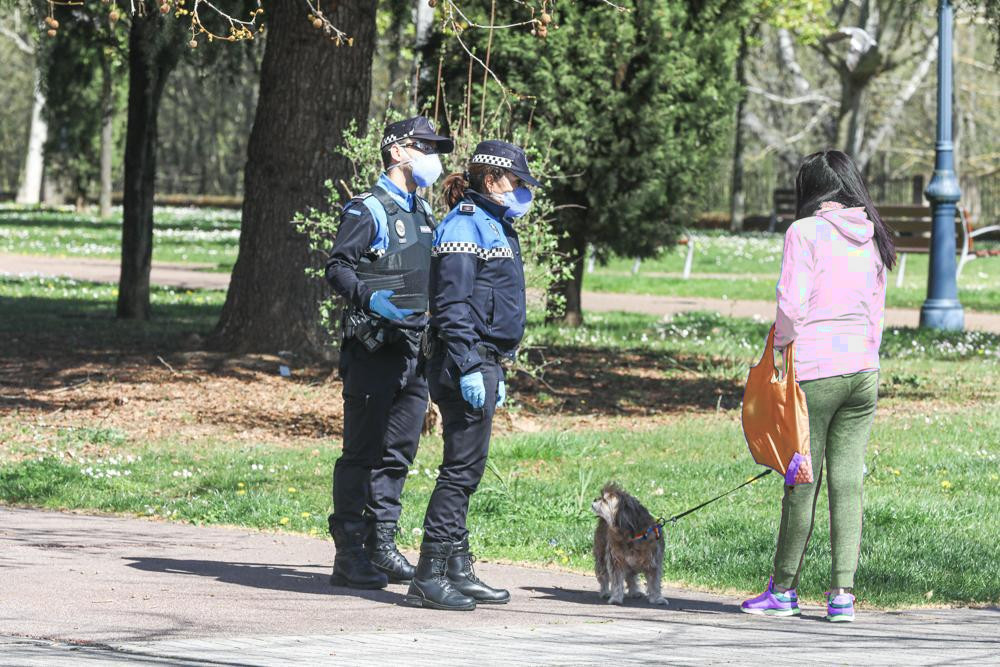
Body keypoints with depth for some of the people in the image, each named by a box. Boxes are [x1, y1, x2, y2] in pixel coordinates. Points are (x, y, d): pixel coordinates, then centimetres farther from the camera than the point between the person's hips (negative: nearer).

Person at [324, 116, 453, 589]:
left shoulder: (423, 212, 18)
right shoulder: (368, 210, -7)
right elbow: (337, 267, -12)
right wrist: (369, 298, -28)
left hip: (414, 349, 8)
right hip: (373, 349, -8)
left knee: (399, 451, 9)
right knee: (362, 451, -6)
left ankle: (382, 542, 16)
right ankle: (349, 554, -4)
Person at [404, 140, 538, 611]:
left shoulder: (495, 227, 19)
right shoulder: (464, 226, -11)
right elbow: (452, 306, -18)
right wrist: (469, 369, -23)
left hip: (483, 362, 10)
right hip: (464, 360, -10)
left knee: (466, 470, 12)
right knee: (461, 469, -10)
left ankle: (458, 571, 16)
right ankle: (429, 577, -9)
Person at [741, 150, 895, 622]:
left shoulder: (805, 233, -6)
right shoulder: (874, 240, 11)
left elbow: (792, 306, -10)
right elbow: (875, 314, 15)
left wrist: (780, 354, 2)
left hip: (814, 371, -5)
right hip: (864, 370, 5)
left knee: (802, 482, 2)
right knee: (847, 486, 5)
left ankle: (783, 590, 11)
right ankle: (842, 593, 2)